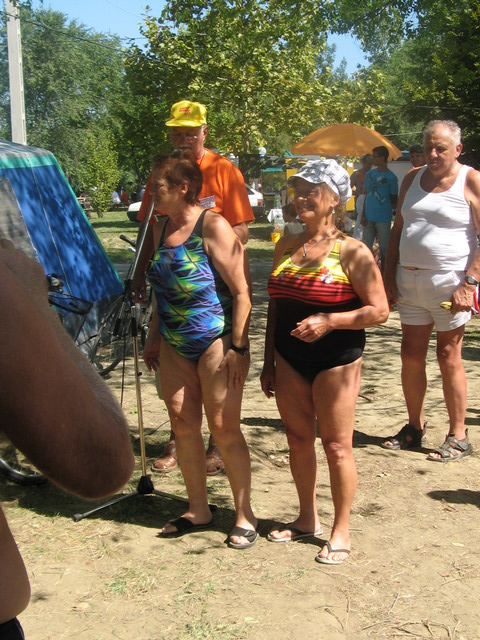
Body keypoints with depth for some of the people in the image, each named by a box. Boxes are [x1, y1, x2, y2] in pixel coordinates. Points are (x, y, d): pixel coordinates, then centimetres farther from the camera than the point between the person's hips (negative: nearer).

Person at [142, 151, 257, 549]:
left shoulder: (213, 226, -12)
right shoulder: (161, 231, 12)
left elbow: (242, 291, -15)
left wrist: (238, 346, -18)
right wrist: (154, 338, 19)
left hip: (216, 340, -7)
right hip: (174, 345, 7)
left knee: (224, 427, -2)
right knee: (183, 425, 9)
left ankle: (245, 515, 13)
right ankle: (198, 511, 24)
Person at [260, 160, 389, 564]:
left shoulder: (350, 251, -10)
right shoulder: (287, 246, 8)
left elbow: (379, 310, -12)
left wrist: (329, 321, -23)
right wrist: (268, 360, 12)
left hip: (336, 361, -6)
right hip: (289, 359, 6)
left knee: (337, 446, 2)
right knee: (298, 439, 13)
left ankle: (341, 530, 18)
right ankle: (307, 519, 31)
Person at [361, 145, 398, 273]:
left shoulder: (391, 177, -5)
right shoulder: (370, 174, 7)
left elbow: (394, 199, 2)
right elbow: (367, 195, 9)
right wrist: (363, 215, 3)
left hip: (383, 218, -4)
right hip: (369, 217, 4)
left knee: (384, 247, 4)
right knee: (366, 245, 9)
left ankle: (382, 274, 14)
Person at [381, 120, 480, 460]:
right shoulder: (413, 178, 12)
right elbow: (398, 228, 16)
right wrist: (390, 274, 9)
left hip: (449, 282, -6)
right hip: (409, 280, 6)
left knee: (449, 356, -1)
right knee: (411, 355, 9)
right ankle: (415, 427, 23)